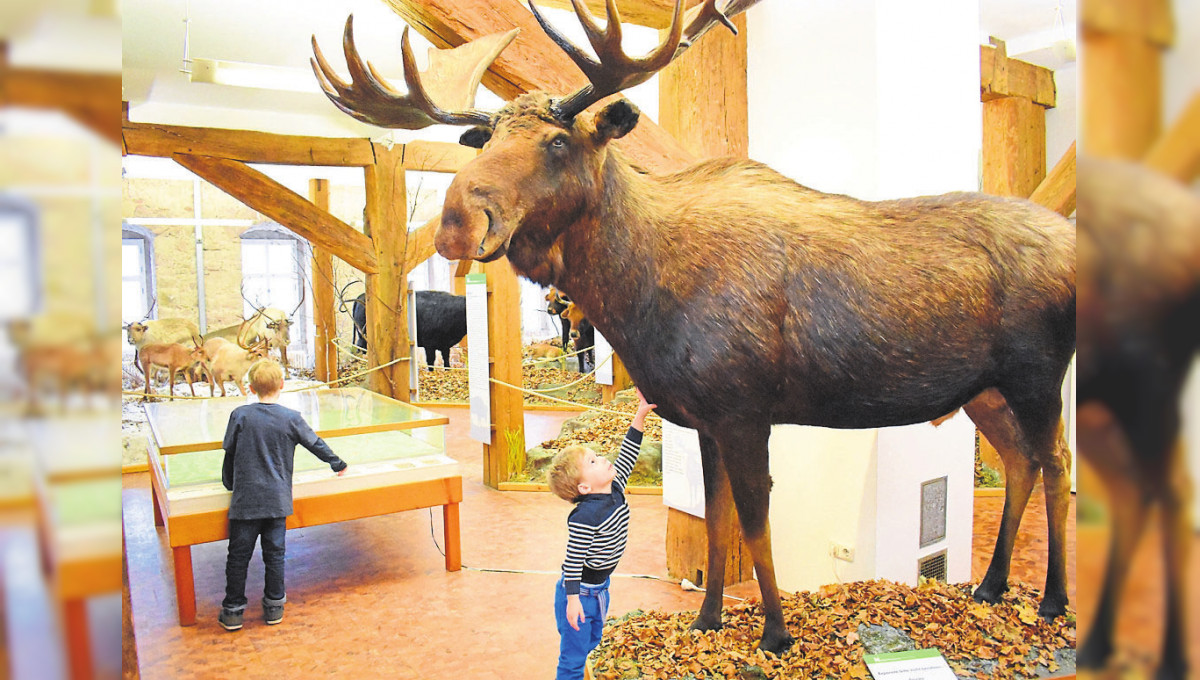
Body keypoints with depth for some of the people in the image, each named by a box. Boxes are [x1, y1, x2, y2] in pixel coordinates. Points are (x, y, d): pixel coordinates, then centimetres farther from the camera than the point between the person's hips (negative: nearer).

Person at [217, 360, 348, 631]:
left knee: (238, 555, 9)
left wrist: (230, 484, 21)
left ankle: (233, 611, 16)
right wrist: (338, 464, 23)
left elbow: (229, 454, 4)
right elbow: (316, 445, 6)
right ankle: (274, 607, 19)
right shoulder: (291, 418, -5)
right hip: (277, 499, 1)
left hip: (245, 499, 0)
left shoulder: (240, 415, -4)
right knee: (274, 553, 11)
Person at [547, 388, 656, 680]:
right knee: (573, 654, 5)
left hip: (599, 588, 8)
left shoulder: (615, 491, -7)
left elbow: (627, 457, 0)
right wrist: (572, 599, -21)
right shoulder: (586, 517, -30)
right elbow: (573, 560, -25)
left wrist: (640, 416, -5)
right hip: (579, 592, -8)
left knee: (590, 642, 26)